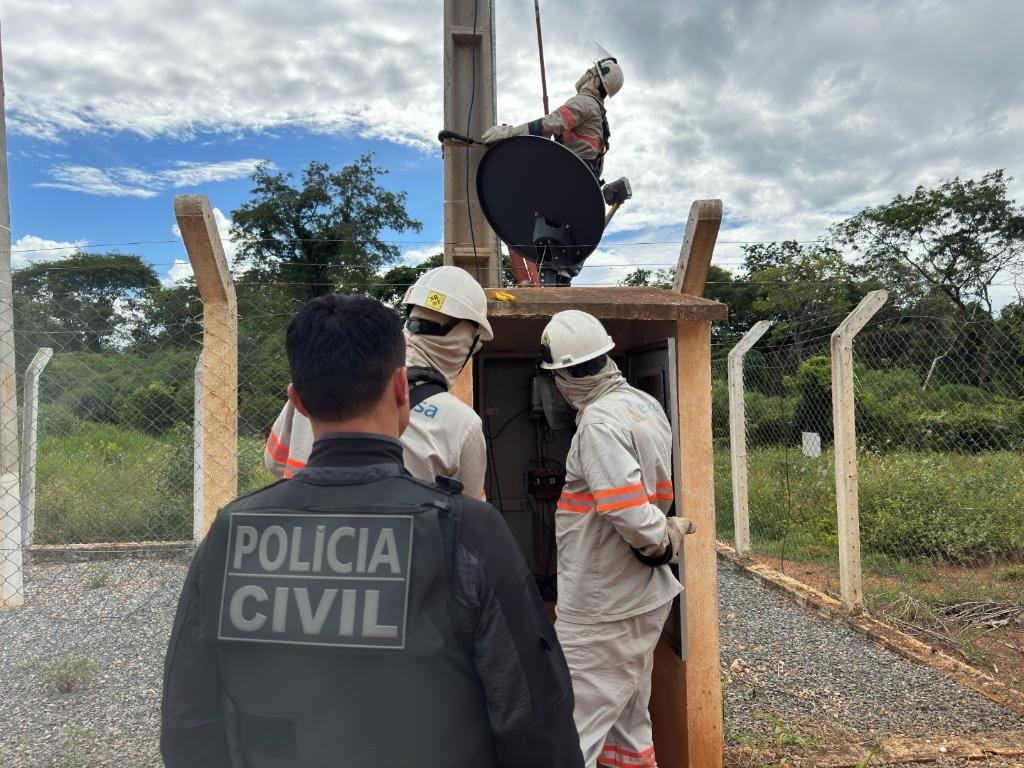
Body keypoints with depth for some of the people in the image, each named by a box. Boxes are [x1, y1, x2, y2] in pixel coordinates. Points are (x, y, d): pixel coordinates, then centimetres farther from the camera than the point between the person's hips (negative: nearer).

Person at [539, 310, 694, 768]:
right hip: (642, 597, 9)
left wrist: (662, 541, -11)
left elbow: (629, 510, -28)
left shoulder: (599, 422, -21)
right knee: (629, 721, 22)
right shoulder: (647, 404, 7)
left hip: (601, 607, -9)